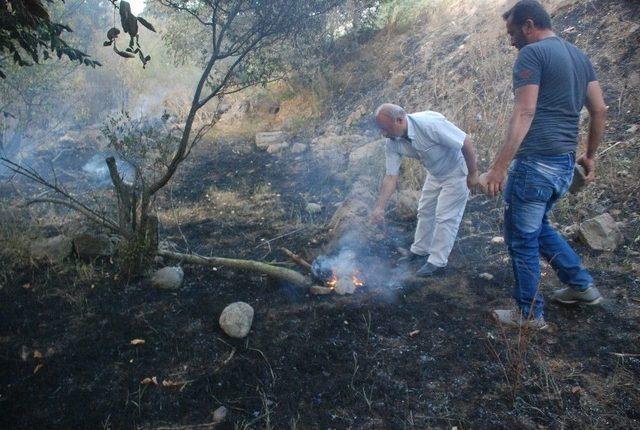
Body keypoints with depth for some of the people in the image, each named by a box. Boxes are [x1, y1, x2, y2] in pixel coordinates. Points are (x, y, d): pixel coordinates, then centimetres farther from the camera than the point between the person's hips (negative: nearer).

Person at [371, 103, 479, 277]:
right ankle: (420, 251, 34)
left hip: (456, 171, -7)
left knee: (445, 217, -4)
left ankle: (437, 262, 7)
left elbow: (466, 142, -29)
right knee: (425, 211, 16)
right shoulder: (392, 144, -17)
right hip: (435, 174, 7)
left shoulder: (430, 123, -38)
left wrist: (473, 173, -19)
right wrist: (380, 207, -17)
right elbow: (391, 177, -11)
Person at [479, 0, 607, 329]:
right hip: (565, 164, 9)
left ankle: (529, 314, 15)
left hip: (535, 163, -9)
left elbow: (523, 115, -19)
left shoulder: (532, 54, -8)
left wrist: (498, 168, -22)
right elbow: (599, 110, 16)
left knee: (521, 238, 4)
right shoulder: (578, 55, 17)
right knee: (538, 226, 26)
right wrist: (590, 155, 27)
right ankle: (581, 285, 30)